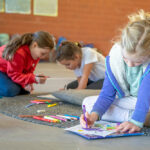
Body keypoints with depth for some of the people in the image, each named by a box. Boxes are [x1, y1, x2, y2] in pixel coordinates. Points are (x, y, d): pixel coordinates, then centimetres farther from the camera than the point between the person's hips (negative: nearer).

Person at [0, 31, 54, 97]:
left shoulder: (35, 52, -10)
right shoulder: (19, 53, -36)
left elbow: (28, 71, -5)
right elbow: (15, 75, -31)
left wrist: (26, 83, -26)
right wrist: (34, 79, -43)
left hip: (10, 70, 8)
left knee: (25, 90, -4)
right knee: (11, 90, -28)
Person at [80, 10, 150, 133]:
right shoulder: (114, 58, -18)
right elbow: (107, 93, -15)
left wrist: (136, 120, -49)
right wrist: (95, 113, -32)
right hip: (128, 101, 6)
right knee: (88, 102, -12)